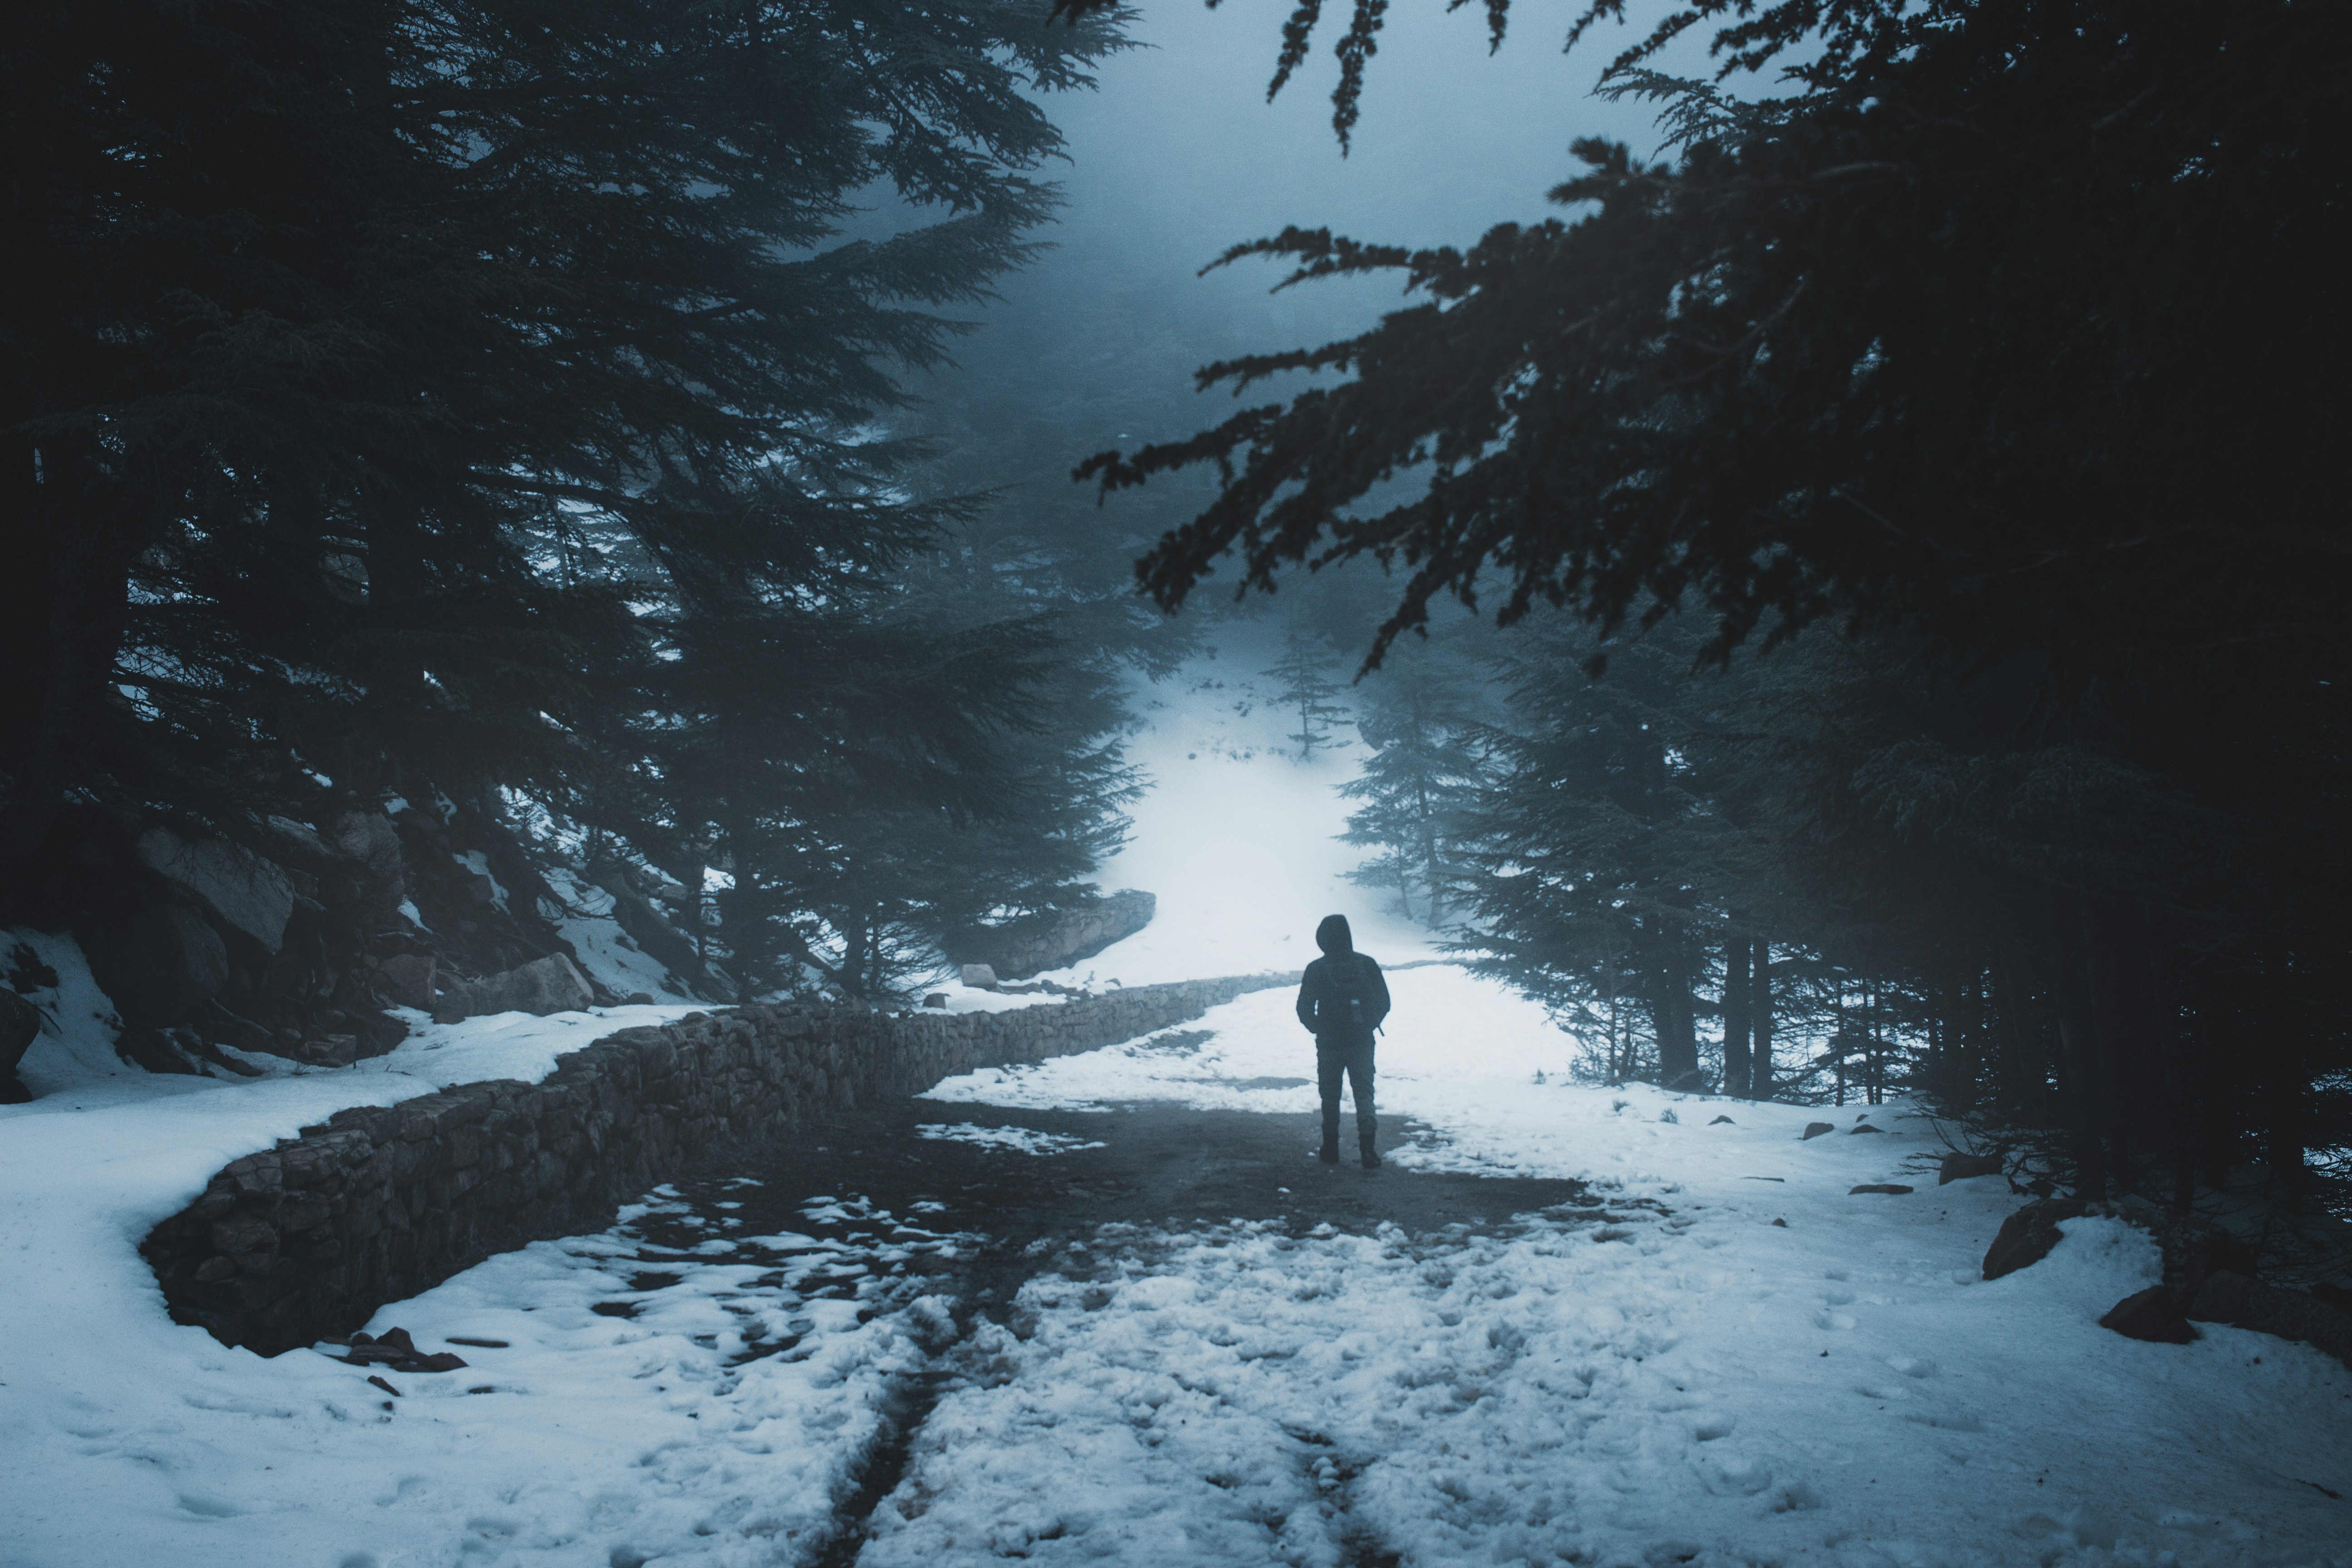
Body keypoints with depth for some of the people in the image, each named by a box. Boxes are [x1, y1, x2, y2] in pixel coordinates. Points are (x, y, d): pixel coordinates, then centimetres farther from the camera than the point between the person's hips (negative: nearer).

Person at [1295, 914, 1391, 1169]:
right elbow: (1384, 1002, 2)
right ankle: (1368, 1145, -12)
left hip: (1328, 1043, -1)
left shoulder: (1316, 969, -8)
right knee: (1364, 1090, 5)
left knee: (1330, 1095, 12)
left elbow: (1304, 1009, -5)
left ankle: (1331, 1150, 16)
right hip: (1362, 1042, 1)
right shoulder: (1367, 964, -3)